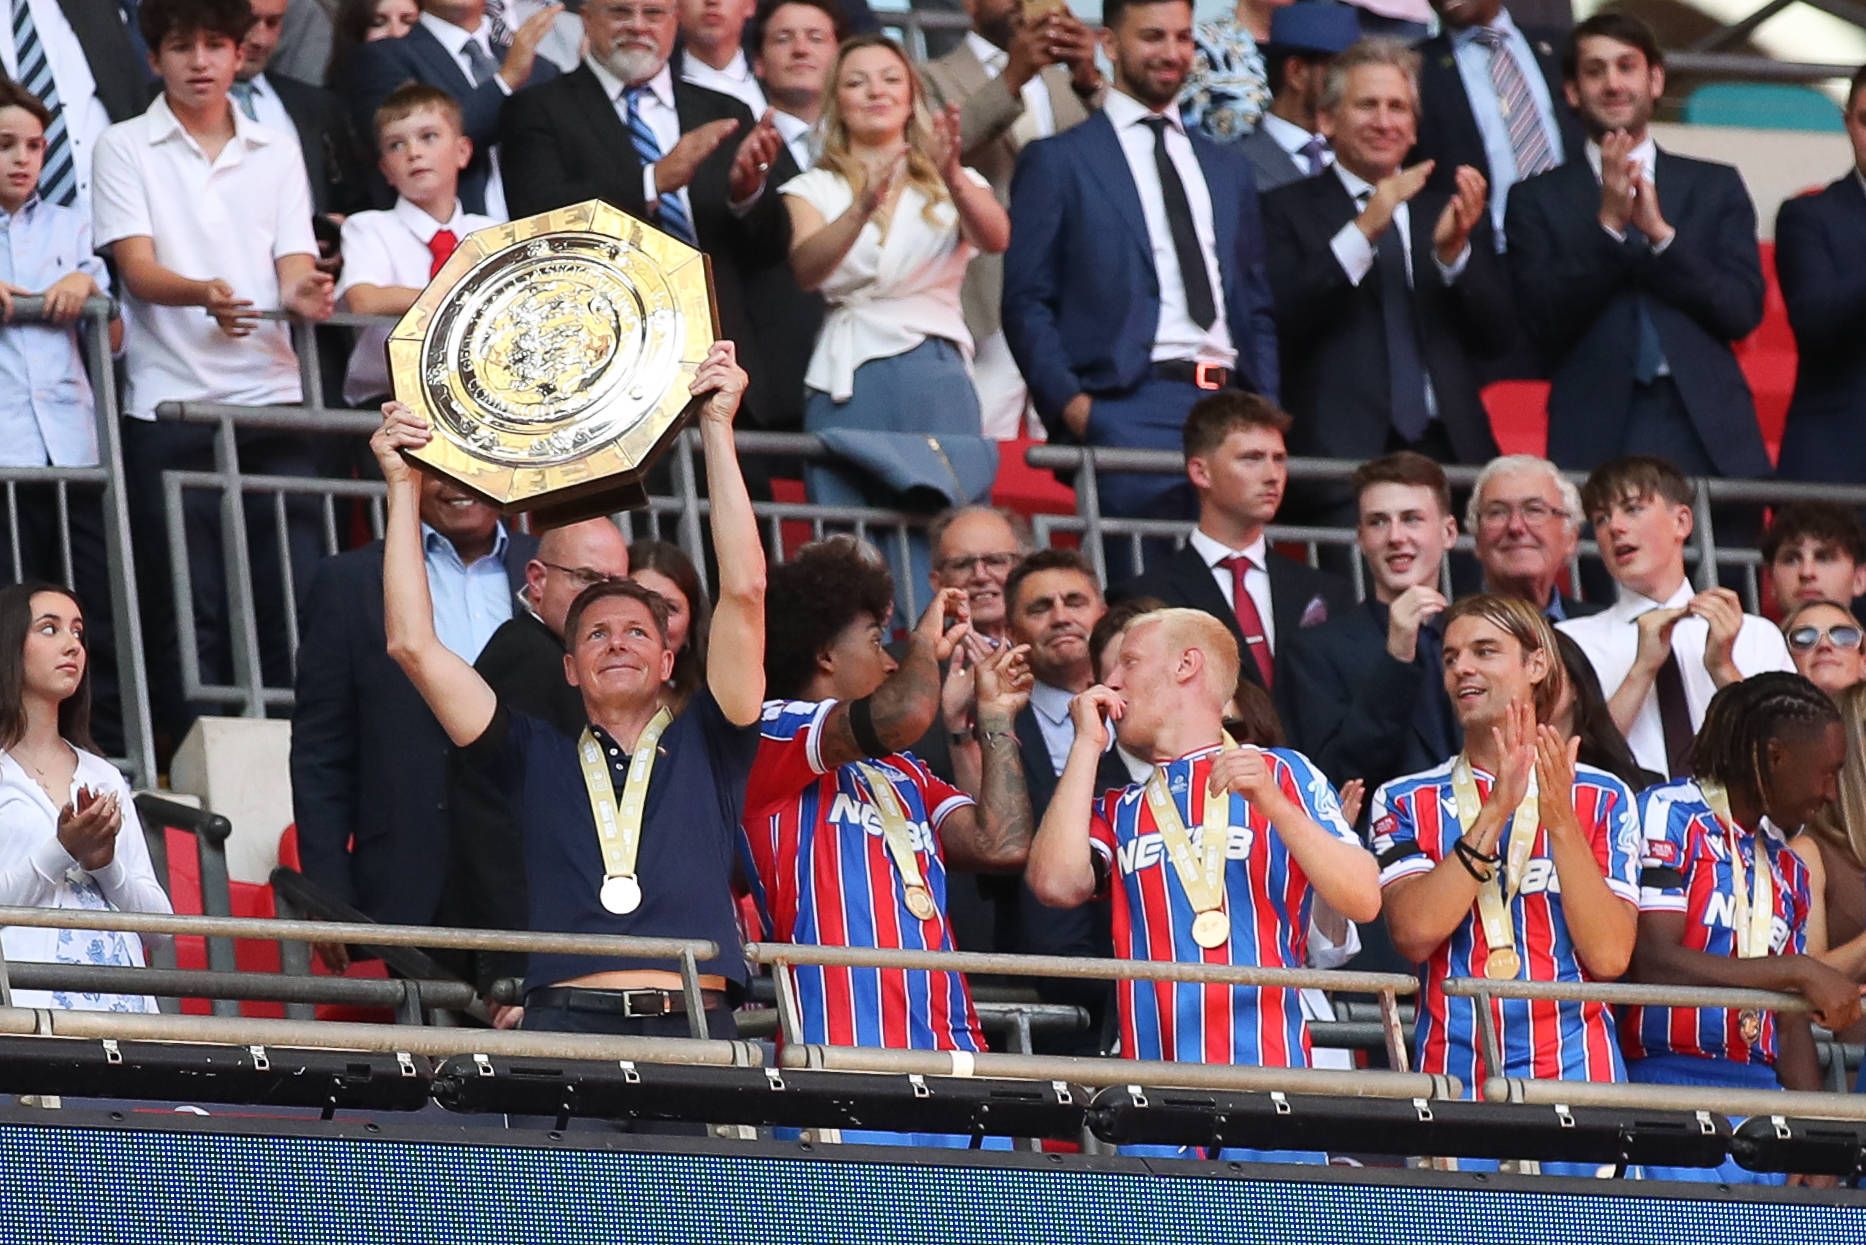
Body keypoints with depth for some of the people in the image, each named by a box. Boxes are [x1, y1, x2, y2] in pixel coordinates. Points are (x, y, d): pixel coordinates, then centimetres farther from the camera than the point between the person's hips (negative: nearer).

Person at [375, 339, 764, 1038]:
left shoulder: (704, 749, 22)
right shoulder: (539, 758, 23)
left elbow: (744, 592, 15)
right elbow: (413, 645, 19)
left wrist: (718, 430, 15)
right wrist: (403, 486, 21)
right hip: (567, 1020, 0)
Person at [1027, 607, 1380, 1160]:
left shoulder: (1283, 775, 10)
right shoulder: (1118, 812, 20)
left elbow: (1363, 901, -1)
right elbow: (1056, 882, -1)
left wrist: (1273, 804, -15)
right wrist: (1087, 743, 8)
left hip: (1268, 1069, -3)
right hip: (1153, 1091, 3)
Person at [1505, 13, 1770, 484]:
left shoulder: (1716, 186, 15)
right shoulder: (1536, 199, 11)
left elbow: (1745, 312, 5)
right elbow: (1543, 324, 0)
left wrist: (1661, 232, -7)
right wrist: (1608, 224, -9)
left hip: (1710, 438, 1)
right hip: (1595, 439, -1)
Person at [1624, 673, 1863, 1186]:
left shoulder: (1786, 870, 21)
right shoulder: (1669, 816, -1)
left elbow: (1790, 1026, 17)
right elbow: (1652, 961, -14)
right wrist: (1799, 972, -16)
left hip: (1761, 1091, 7)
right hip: (1666, 1082, -7)